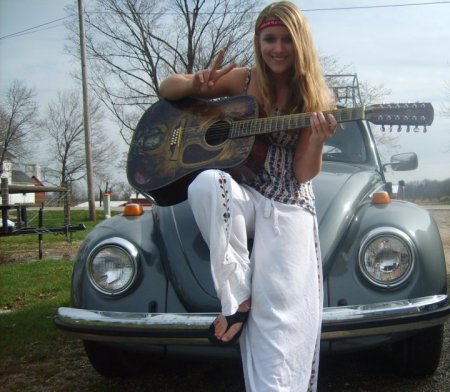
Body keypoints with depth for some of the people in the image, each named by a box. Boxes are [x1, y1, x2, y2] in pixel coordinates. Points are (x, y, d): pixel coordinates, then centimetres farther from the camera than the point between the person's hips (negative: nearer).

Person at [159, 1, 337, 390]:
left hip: (290, 206, -1)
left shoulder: (312, 97, 1)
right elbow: (167, 88, 8)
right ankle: (237, 297, -22)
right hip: (241, 197, 1)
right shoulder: (242, 79, 4)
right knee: (207, 182, -36)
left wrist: (318, 139, -25)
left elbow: (304, 174, -5)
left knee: (280, 312, -19)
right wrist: (198, 84, -14)